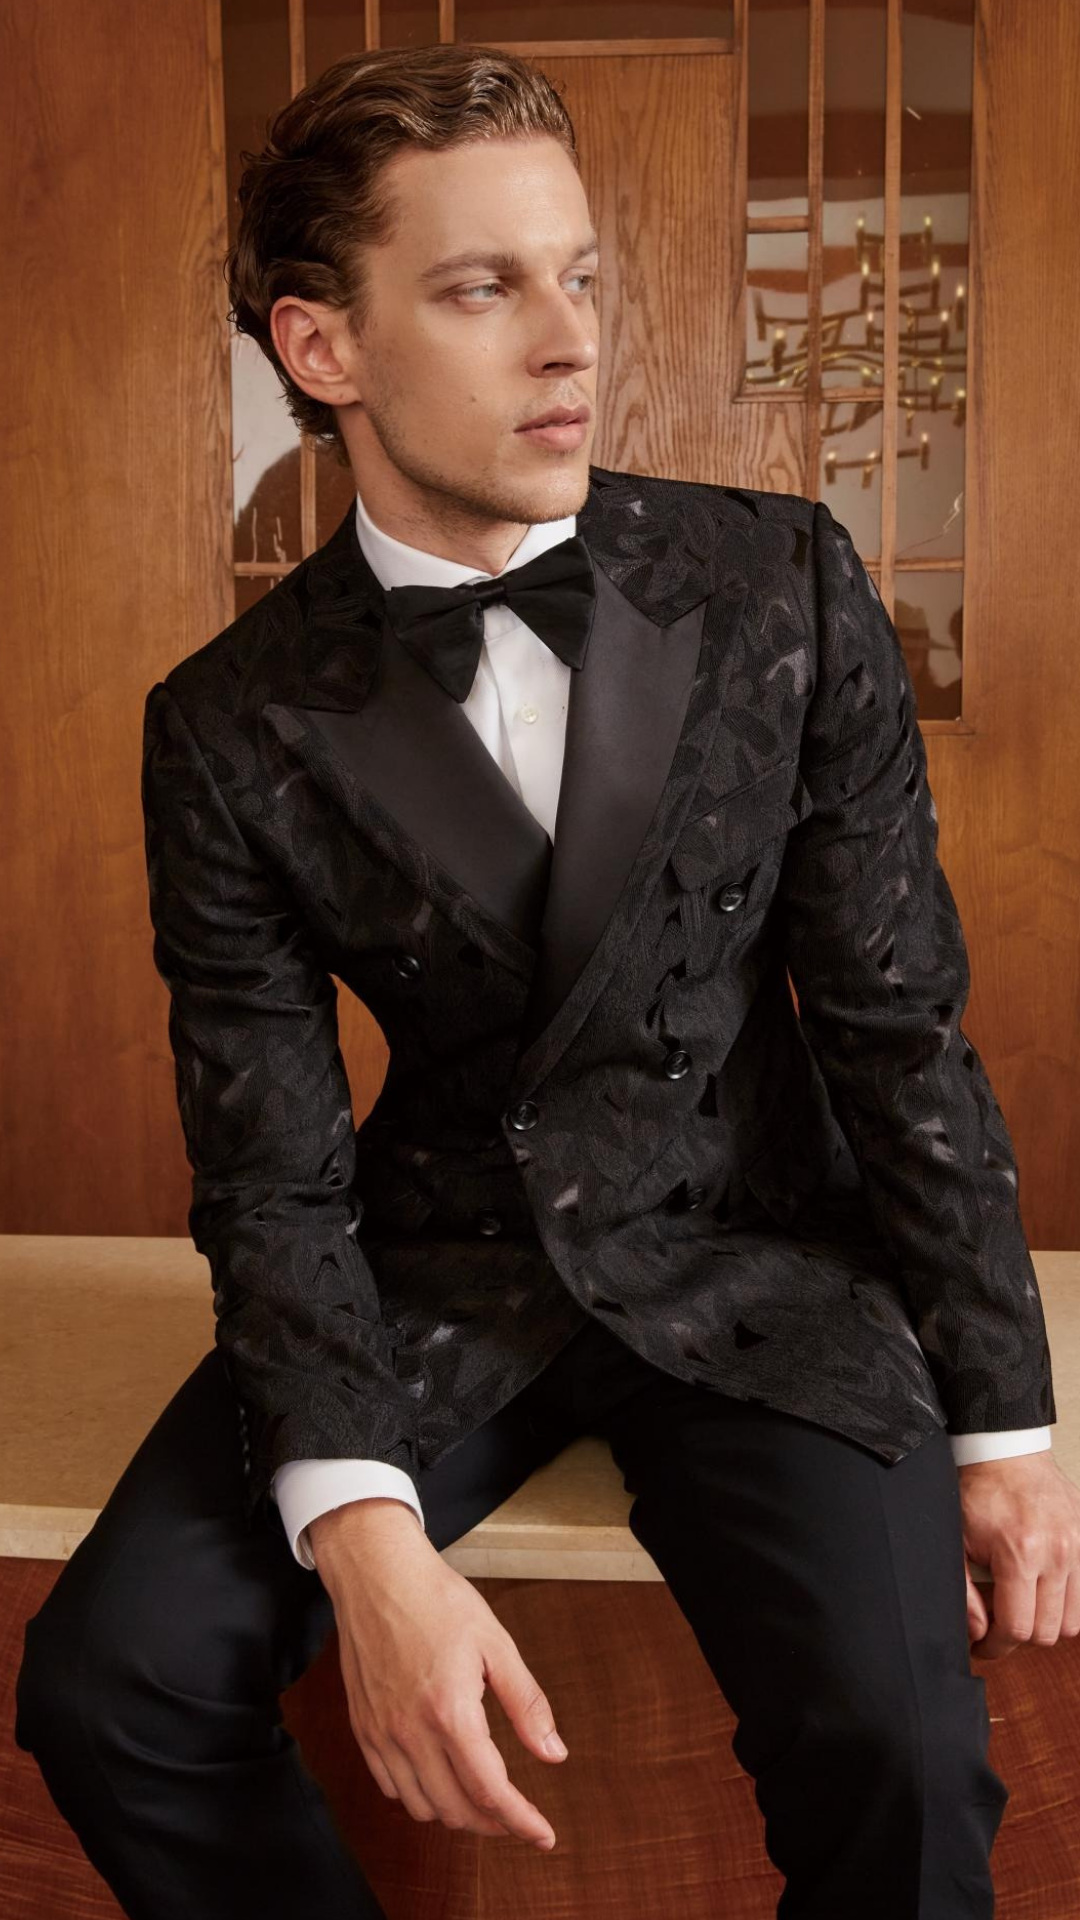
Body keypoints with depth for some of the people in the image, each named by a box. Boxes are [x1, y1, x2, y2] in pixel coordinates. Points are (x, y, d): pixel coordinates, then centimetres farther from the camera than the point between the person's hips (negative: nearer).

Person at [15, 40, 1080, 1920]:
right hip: (436, 1271, 1)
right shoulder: (234, 725, -6)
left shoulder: (784, 585, -5)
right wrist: (363, 1532, -22)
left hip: (750, 1265, 0)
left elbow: (898, 1021, -1)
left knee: (899, 1753, -23)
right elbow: (273, 1175, -6)